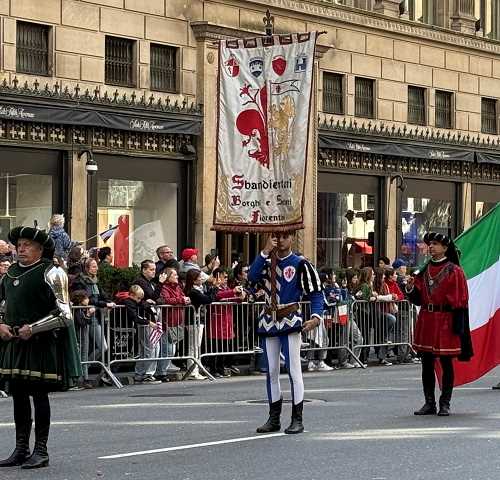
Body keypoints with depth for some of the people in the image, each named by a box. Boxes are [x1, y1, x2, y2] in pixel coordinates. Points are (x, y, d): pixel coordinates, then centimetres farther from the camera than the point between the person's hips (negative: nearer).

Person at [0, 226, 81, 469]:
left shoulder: (50, 273, -8)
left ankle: (41, 451, 6)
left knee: (39, 394, -1)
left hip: (42, 343, -6)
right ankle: (21, 450, 17)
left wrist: (33, 328, -16)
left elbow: (64, 314, -11)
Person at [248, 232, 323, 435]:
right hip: (269, 321, 5)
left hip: (290, 321, -5)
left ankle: (297, 419, -1)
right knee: (271, 372, 10)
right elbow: (252, 277, -10)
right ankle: (274, 418, 19)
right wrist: (265, 252, -13)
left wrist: (316, 316, -20)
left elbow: (316, 293, -6)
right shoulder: (267, 262, 10)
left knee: (294, 370, -6)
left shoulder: (300, 264, -4)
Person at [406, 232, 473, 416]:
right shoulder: (424, 271, 12)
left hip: (445, 322, -5)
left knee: (446, 363, 1)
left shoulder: (454, 271, -4)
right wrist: (411, 288, -8)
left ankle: (445, 404, 6)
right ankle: (429, 403, 12)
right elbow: (418, 299, 13)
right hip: (426, 321, 5)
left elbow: (460, 300, -7)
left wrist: (457, 326, -14)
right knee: (426, 363, 6)